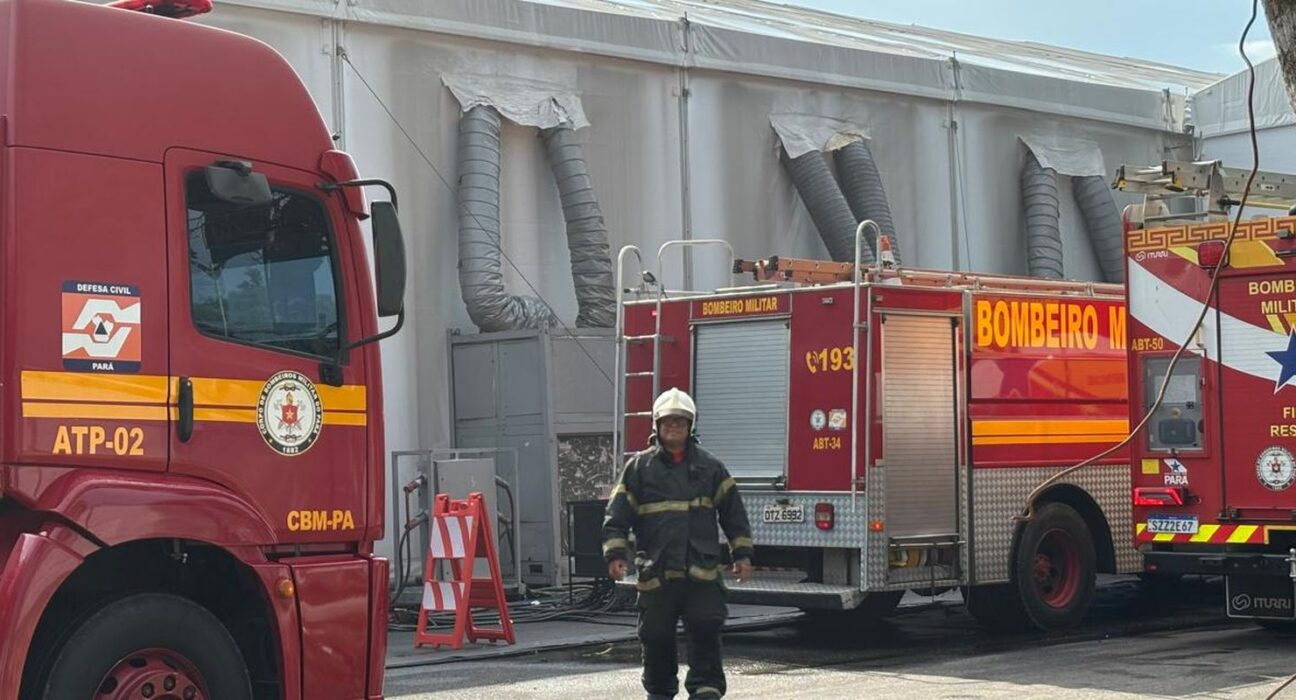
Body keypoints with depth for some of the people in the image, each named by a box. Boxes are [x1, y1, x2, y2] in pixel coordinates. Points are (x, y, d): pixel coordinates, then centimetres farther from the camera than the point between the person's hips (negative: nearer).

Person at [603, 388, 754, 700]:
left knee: (706, 629, -8)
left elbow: (733, 512, 13)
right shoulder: (639, 467, 6)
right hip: (656, 572, 0)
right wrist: (615, 553, -7)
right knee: (657, 636, 6)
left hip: (701, 570, 0)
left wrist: (741, 554, 8)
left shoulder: (709, 466, 10)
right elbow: (617, 514, 3)